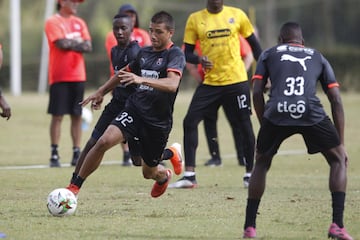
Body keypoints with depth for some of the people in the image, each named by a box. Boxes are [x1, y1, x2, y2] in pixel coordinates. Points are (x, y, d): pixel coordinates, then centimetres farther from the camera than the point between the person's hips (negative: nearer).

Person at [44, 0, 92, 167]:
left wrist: (70, 42, -11)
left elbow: (88, 47, 4)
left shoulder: (80, 23, 14)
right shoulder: (53, 22, -4)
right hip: (59, 76, -5)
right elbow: (62, 44, -17)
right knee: (57, 115, -4)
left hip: (78, 76, 5)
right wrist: (78, 42, -2)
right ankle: (54, 154, -1)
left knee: (77, 116, 4)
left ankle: (77, 154, 7)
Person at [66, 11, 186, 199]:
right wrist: (101, 92, 31)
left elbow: (172, 84, -30)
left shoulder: (175, 54, -12)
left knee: (149, 172, 12)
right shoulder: (144, 52, 8)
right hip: (134, 110, 4)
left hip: (158, 122, -4)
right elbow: (125, 72, 28)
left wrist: (141, 79, -43)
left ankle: (164, 175, 52)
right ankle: (75, 186, -16)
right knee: (105, 141, -24)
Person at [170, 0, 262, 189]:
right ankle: (189, 176, -4)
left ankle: (250, 174, 20)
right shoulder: (195, 19, 3)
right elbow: (187, 52, 4)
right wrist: (199, 59, -18)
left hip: (236, 81, -1)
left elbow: (254, 44, 10)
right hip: (210, 82, 1)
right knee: (190, 121, -9)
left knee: (244, 126, 3)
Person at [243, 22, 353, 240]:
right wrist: (341, 144, 24)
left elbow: (257, 93, 16)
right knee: (338, 159, 20)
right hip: (311, 113, 0)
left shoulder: (269, 55, 28)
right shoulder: (318, 57, 30)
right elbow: (336, 100, 23)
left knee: (262, 163, 26)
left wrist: (266, 126, 24)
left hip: (277, 114, 0)